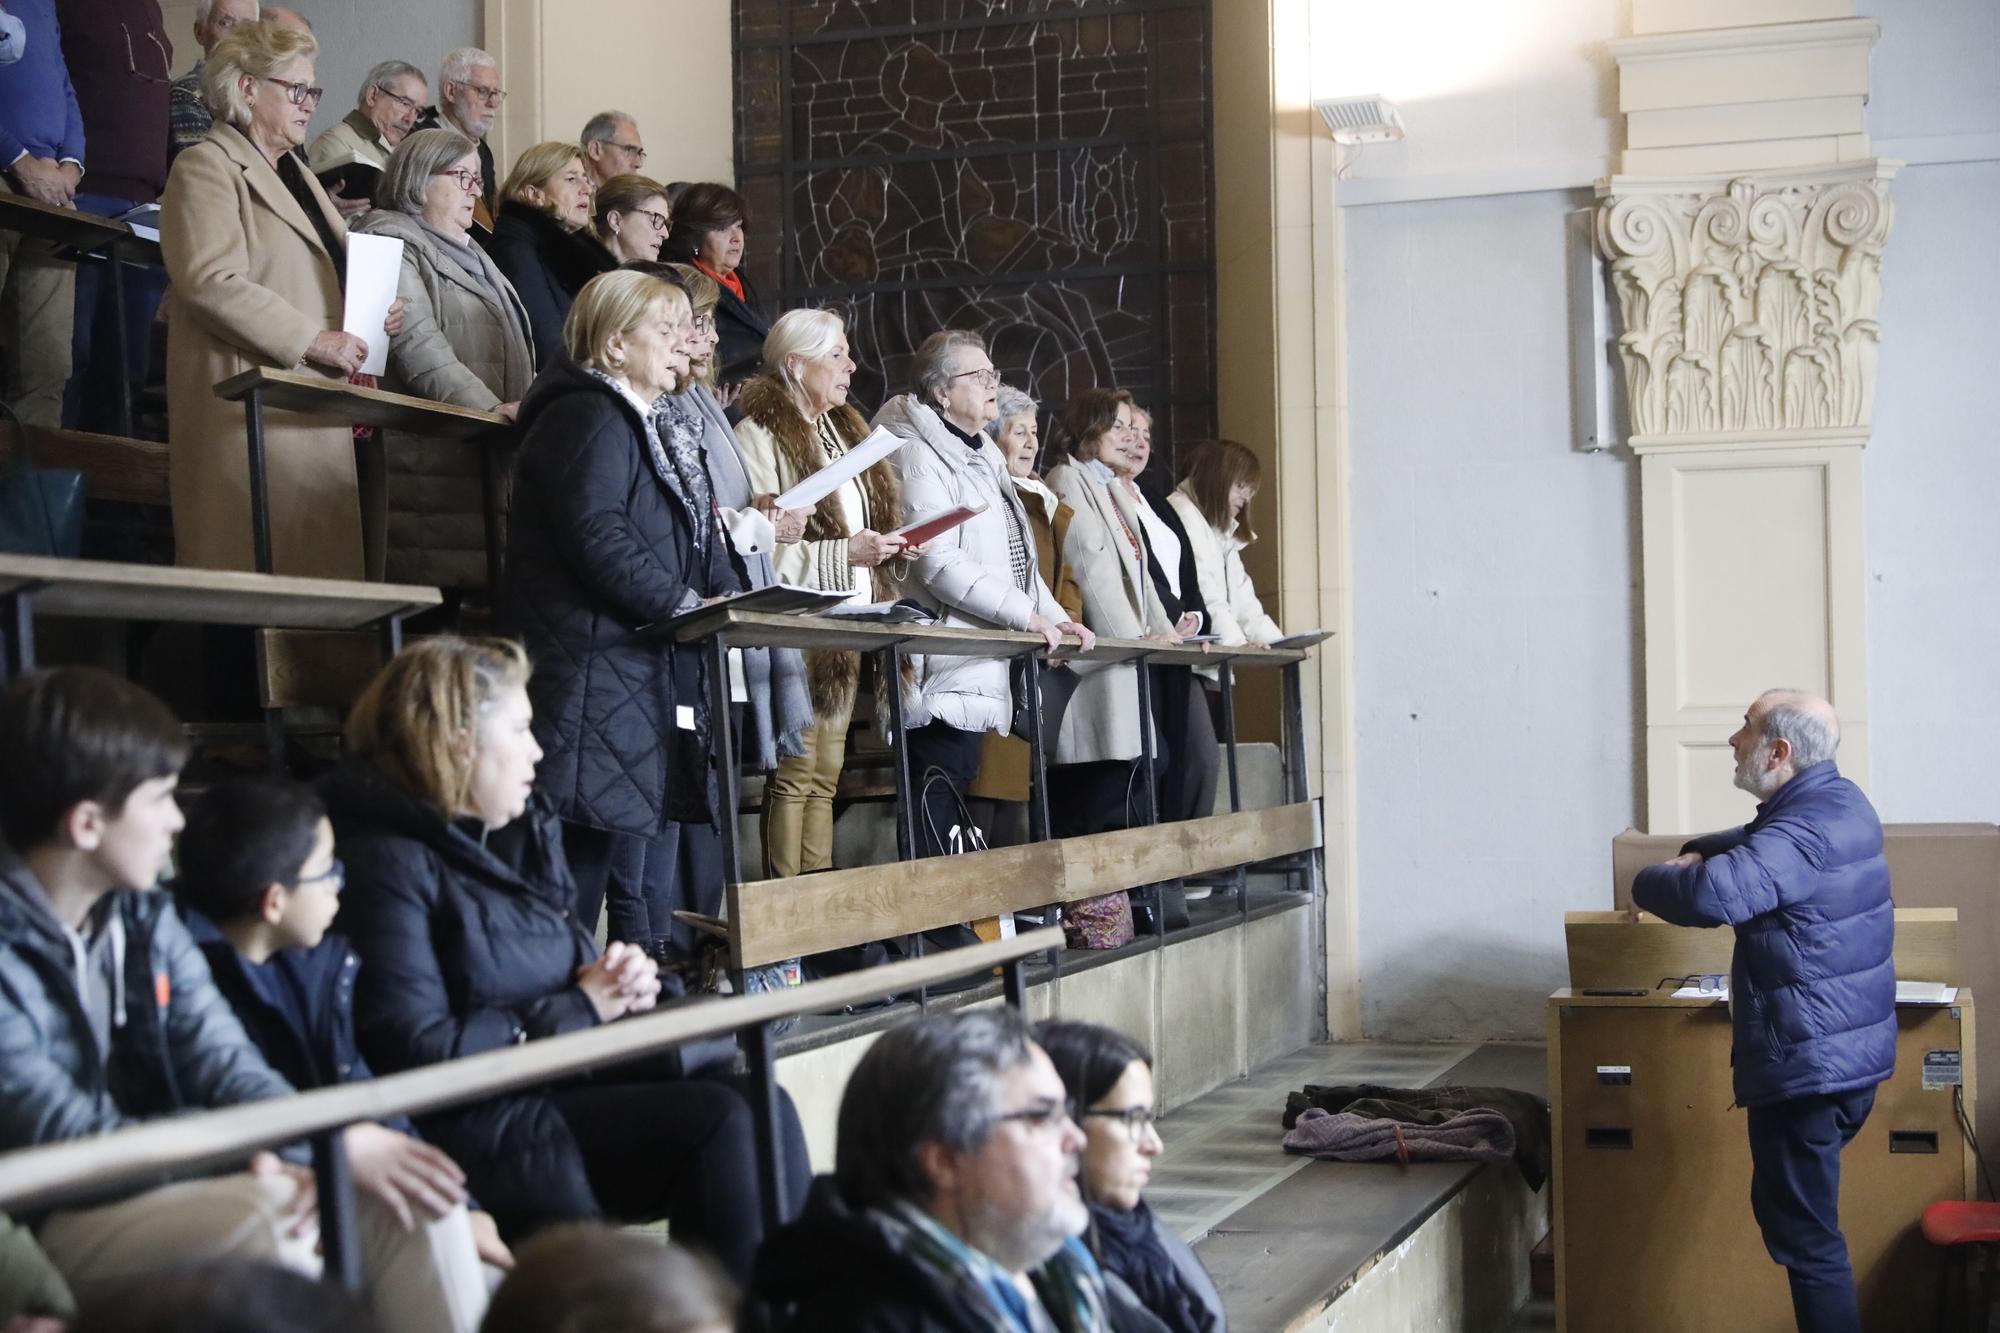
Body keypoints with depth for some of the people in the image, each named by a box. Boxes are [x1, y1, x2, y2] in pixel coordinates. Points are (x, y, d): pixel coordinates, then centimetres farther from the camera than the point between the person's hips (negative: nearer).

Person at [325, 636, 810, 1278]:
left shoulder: (518, 835, 15)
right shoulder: (390, 865, -12)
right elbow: (415, 1051, -21)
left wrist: (617, 979, 0)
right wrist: (581, 1007, -13)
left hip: (574, 1078, 9)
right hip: (485, 1126, -9)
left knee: (763, 1107, -11)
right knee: (717, 1124, -21)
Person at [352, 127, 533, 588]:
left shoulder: (464, 251, 26)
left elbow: (504, 345, 32)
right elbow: (418, 346, -18)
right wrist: (490, 408, -25)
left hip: (492, 452, 9)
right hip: (433, 458, -9)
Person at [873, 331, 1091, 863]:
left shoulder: (982, 456, 21)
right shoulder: (920, 456, -10)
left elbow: (1017, 559, 24)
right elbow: (939, 565, -20)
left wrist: (1058, 618, 10)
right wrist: (1027, 616, -20)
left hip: (984, 666, 9)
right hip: (947, 667, -9)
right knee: (940, 784, -12)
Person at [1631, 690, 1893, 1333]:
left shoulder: (1805, 829, -22)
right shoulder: (1836, 801, 11)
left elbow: (1717, 894, -38)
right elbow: (1759, 847, 29)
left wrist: (1648, 883, -17)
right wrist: (1696, 852, 10)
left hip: (1806, 1062, -10)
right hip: (1852, 1051, 10)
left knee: (1804, 1232, -4)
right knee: (1793, 1210, 21)